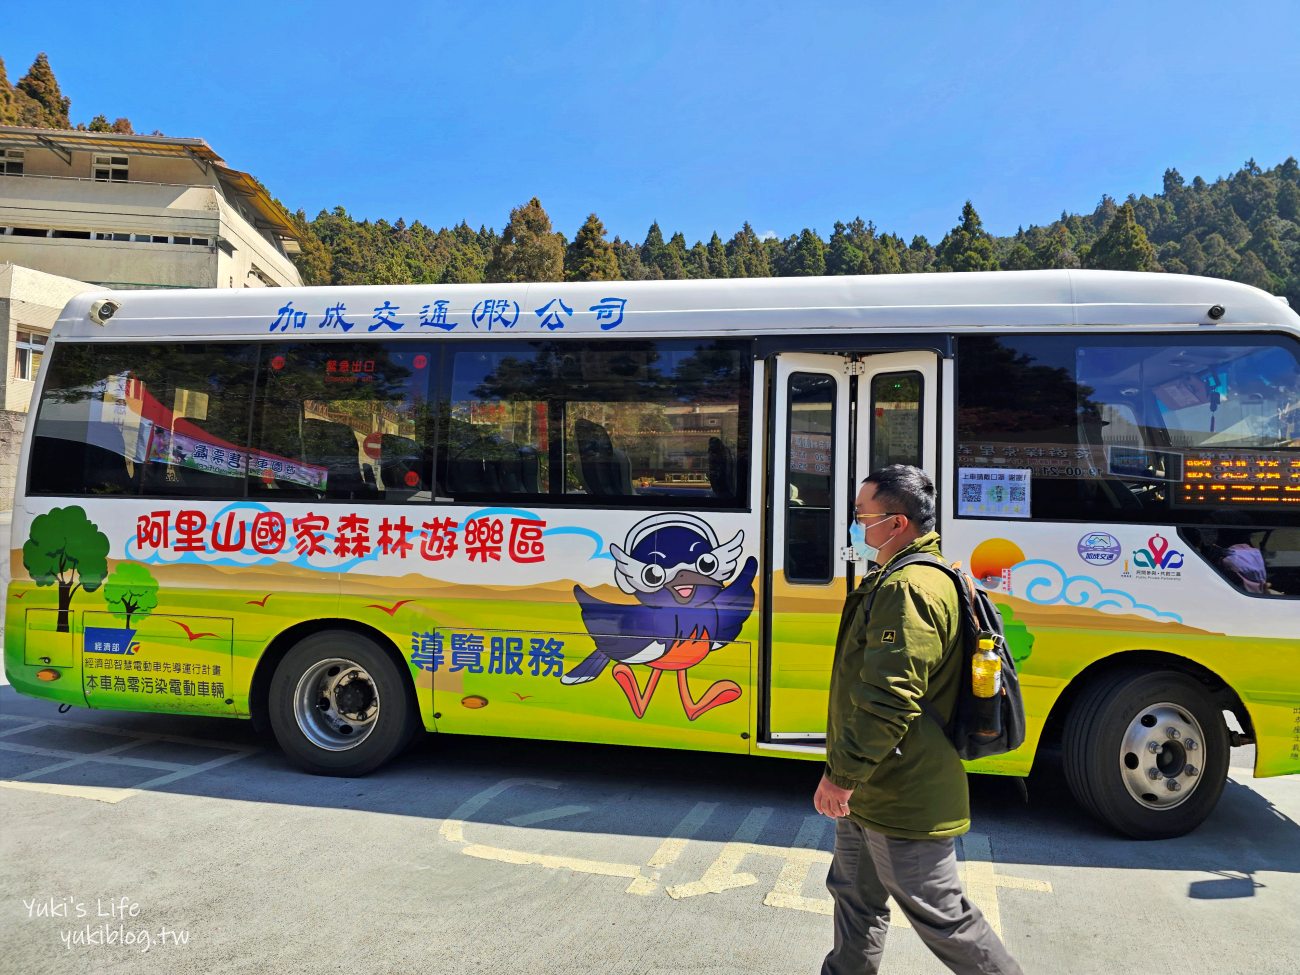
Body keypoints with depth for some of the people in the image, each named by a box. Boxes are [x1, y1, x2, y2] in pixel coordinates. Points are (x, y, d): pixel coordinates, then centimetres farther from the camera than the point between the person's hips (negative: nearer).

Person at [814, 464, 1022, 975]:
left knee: (939, 914, 5)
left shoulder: (910, 590, -24)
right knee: (856, 897, 22)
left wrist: (842, 774, -24)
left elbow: (888, 702, -30)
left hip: (902, 799, -11)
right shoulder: (896, 580, 11)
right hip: (870, 789, 11)